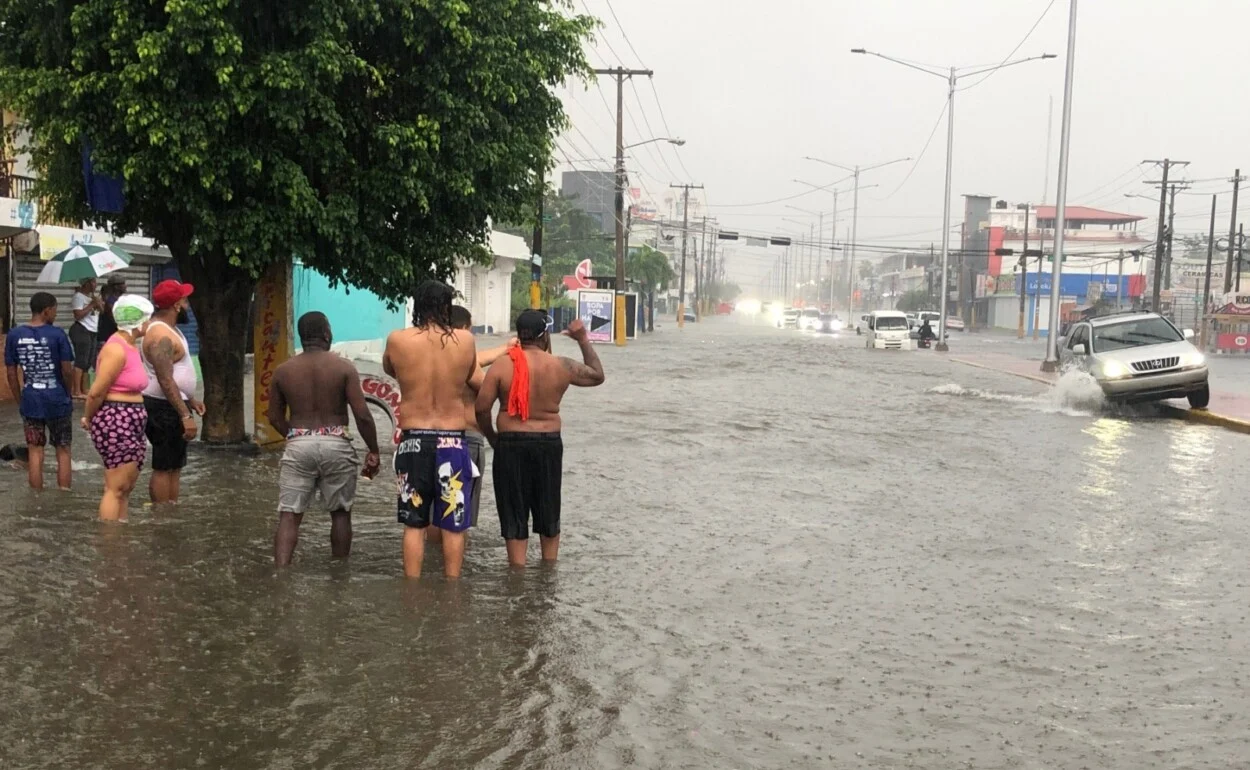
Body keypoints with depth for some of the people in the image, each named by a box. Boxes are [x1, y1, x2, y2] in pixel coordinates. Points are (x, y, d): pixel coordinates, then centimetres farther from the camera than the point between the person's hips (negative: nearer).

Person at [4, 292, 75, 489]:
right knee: (63, 451, 10)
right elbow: (67, 371, -10)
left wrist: (20, 400, 13)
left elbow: (11, 373, 2)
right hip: (57, 400, -3)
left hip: (30, 402, 3)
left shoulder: (14, 335, -1)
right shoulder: (57, 334, -11)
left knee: (35, 452, 10)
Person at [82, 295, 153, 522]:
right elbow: (96, 392, -17)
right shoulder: (116, 350, -17)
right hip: (116, 422, -10)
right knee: (116, 489, -7)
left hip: (131, 424, 10)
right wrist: (88, 419, -2)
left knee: (125, 489, 14)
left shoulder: (131, 346, 14)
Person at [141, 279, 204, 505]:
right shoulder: (160, 336, -20)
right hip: (165, 408, -11)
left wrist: (190, 400, 21)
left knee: (174, 466, 15)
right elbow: (165, 380, -26)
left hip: (173, 404, 11)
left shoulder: (168, 329, 13)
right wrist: (185, 416, -27)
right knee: (164, 468, -4)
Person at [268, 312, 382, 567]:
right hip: (336, 445, -1)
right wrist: (373, 451, 1)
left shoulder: (283, 371, 5)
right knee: (340, 513, 14)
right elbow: (363, 415, -9)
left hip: (298, 446, 1)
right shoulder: (344, 367, -4)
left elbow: (275, 417, 11)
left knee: (289, 515, 0)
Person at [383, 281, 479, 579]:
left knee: (414, 524, 10)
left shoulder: (397, 340, -5)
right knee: (453, 525, 8)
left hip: (413, 441, 1)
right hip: (452, 442, 0)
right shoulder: (465, 340, -5)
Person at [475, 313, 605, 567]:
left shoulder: (502, 366, -7)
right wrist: (583, 340, 21)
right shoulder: (561, 367, -2)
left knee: (514, 515, 7)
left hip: (511, 445, -2)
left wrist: (492, 437, 8)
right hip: (549, 444, 2)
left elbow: (481, 408, -9)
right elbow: (597, 375, 15)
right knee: (549, 515, 17)